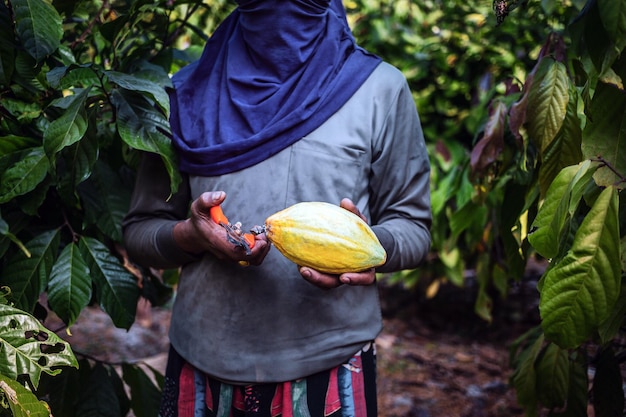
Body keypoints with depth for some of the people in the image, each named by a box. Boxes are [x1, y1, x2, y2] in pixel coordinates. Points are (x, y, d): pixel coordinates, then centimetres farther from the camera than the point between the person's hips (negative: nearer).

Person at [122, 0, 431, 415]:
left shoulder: (380, 88, 1)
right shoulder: (189, 92, 6)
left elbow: (412, 227, 4)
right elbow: (140, 229, 9)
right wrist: (190, 236, -13)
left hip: (333, 367, -1)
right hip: (204, 363, 2)